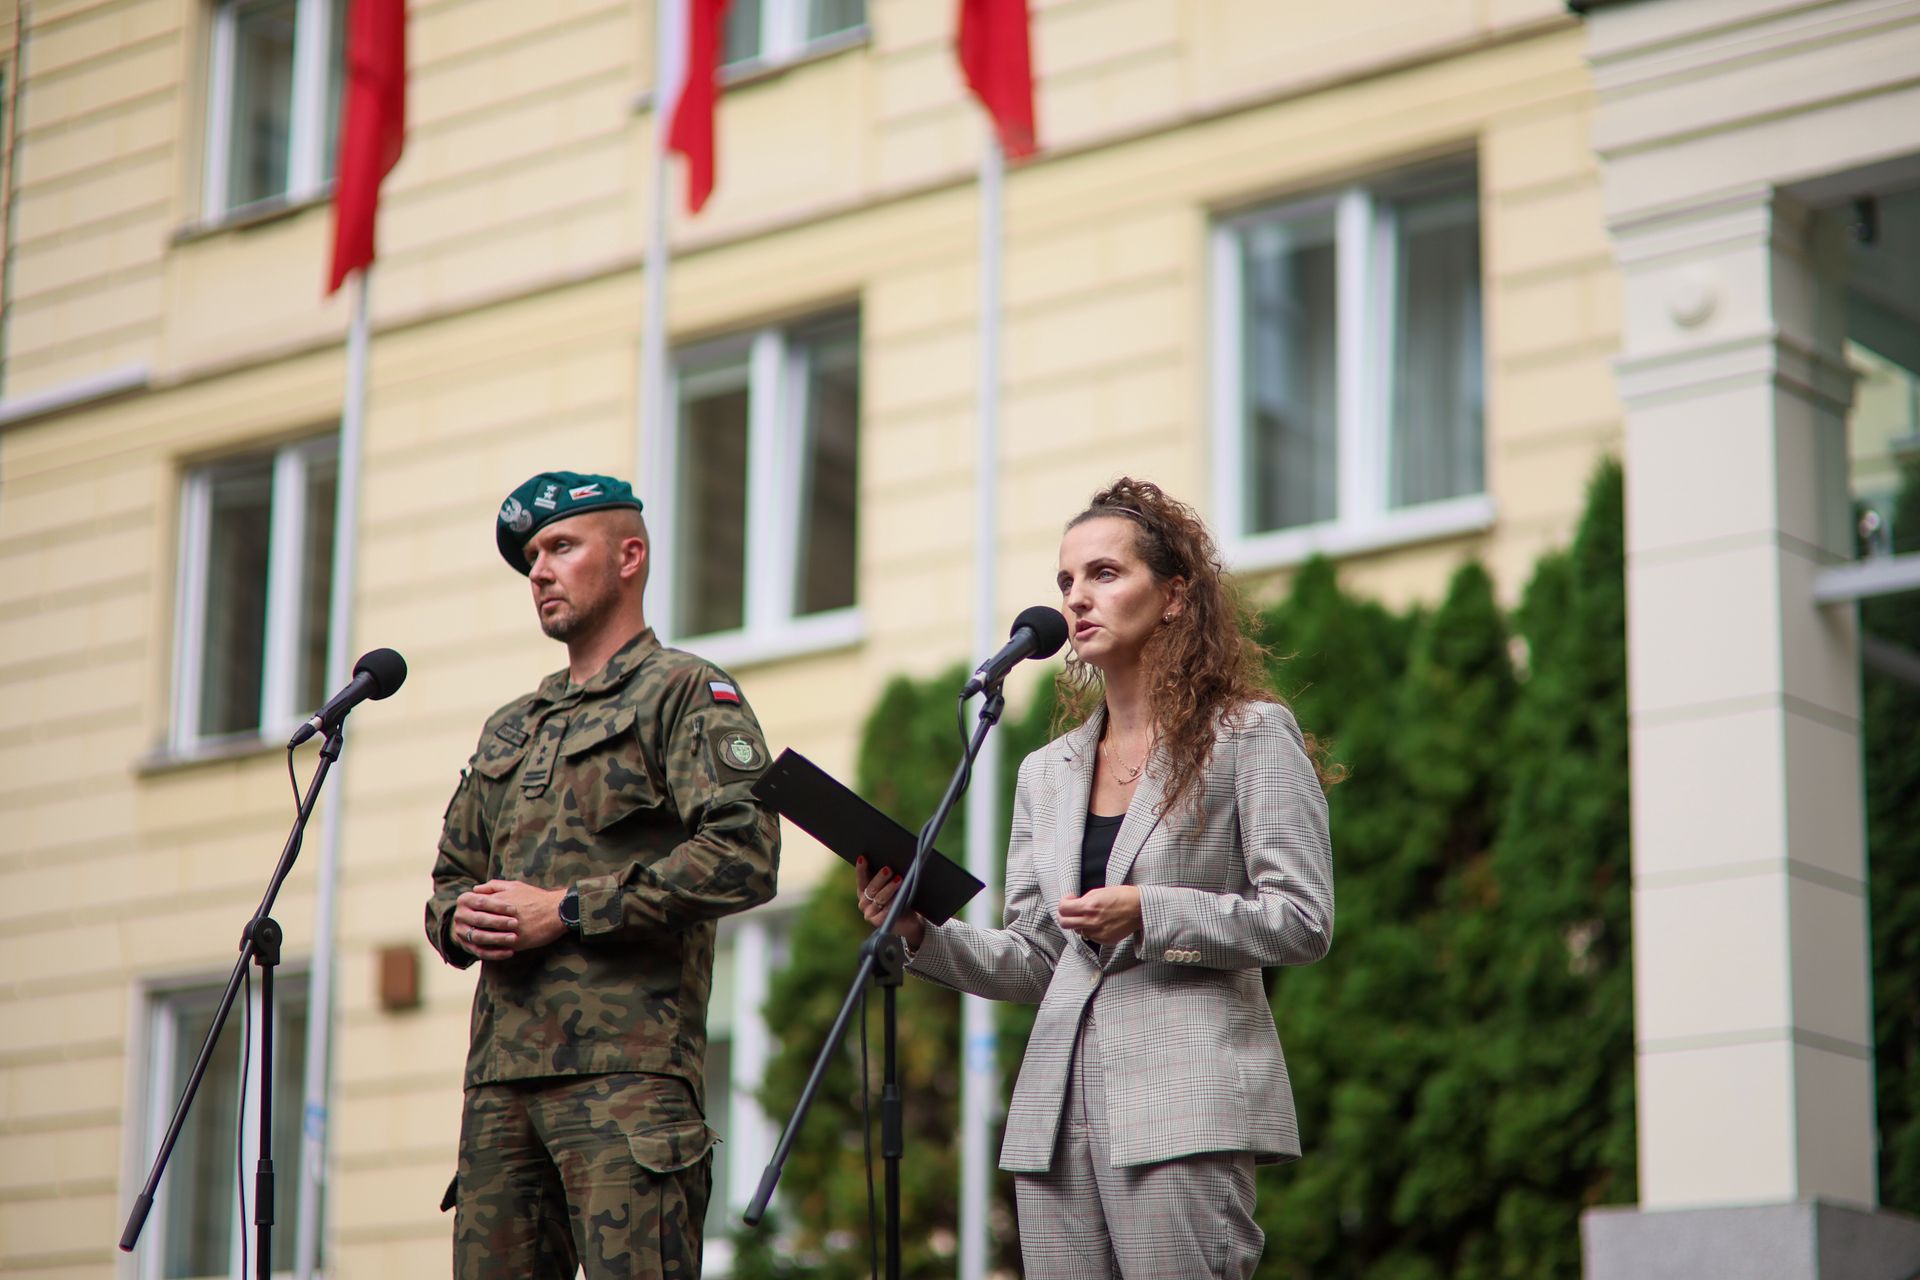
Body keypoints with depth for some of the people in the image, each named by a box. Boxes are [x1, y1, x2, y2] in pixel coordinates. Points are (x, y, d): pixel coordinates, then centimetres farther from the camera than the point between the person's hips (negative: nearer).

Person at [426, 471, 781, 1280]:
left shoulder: (684, 693, 3)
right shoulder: (509, 729, 26)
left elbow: (744, 855, -11)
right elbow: (451, 875, 31)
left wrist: (566, 911, -12)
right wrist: (459, 917, 5)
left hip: (626, 1069, -7)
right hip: (499, 1074, 7)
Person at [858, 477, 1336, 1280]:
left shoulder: (1251, 736, 3)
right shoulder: (1047, 772, 20)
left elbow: (1304, 921, -4)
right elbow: (1030, 962, 17)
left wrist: (1148, 913, -14)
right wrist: (921, 932, 0)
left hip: (1185, 1100, -5)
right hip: (1058, 1110, 6)